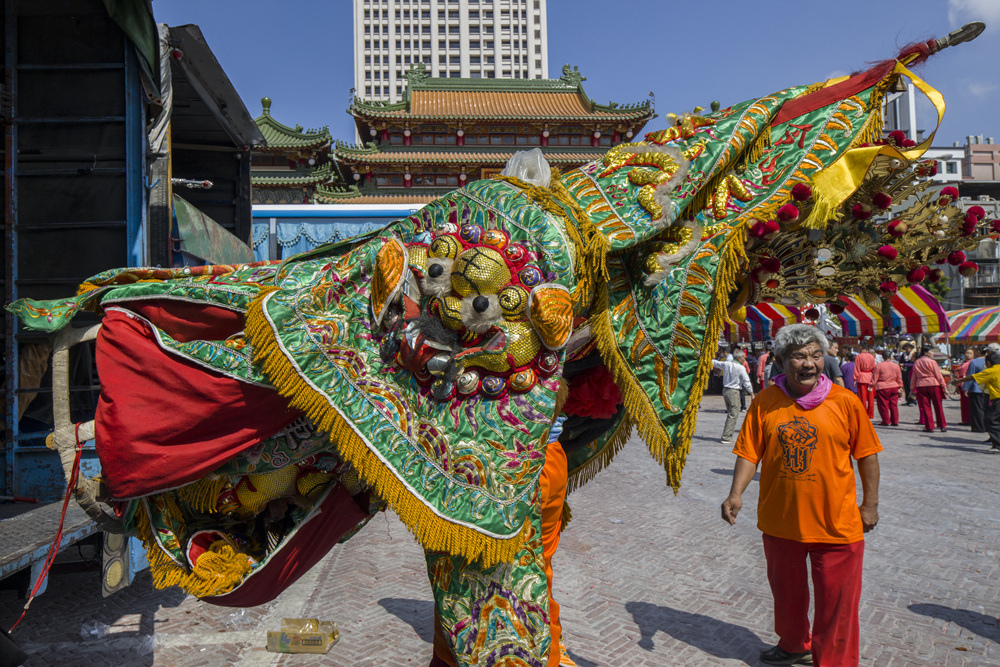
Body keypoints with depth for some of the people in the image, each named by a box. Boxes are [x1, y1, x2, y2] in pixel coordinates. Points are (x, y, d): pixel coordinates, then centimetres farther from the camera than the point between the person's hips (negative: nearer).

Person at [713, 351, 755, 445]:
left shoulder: (726, 364, 5)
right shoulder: (741, 368, -12)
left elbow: (714, 362, 22)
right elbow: (746, 382, -9)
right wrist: (752, 394, 0)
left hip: (725, 390, 7)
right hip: (734, 392, -7)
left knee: (730, 414, 16)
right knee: (733, 415, -5)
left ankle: (728, 436, 17)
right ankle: (726, 437, -10)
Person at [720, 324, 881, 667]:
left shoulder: (845, 402, -9)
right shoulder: (765, 402, -6)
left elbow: (867, 455, 0)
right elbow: (749, 453, -5)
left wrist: (870, 504, 2)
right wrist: (736, 494, -15)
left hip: (837, 523, -2)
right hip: (780, 520, 3)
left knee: (836, 601, 6)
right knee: (786, 593, 22)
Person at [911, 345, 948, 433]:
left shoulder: (916, 363, 8)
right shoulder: (932, 362, -6)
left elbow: (913, 377, 11)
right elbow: (938, 375, -6)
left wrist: (912, 389, 16)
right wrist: (944, 386, -2)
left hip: (921, 386, 3)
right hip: (934, 384, -3)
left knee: (925, 407, 5)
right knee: (938, 406, 6)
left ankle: (929, 427, 3)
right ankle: (943, 426, 12)